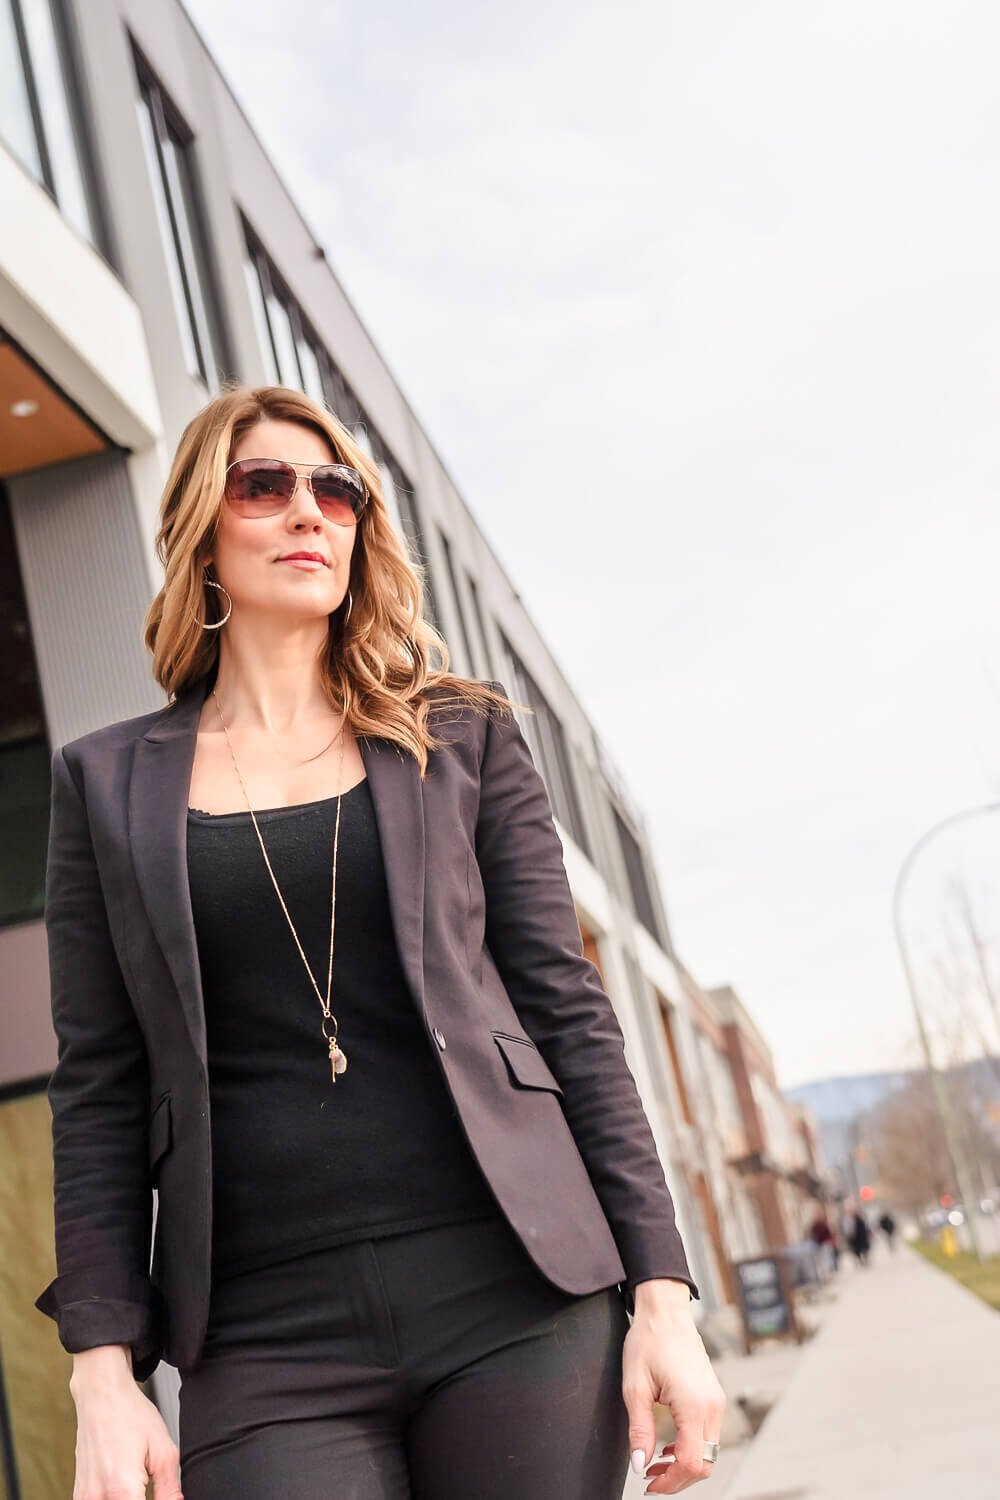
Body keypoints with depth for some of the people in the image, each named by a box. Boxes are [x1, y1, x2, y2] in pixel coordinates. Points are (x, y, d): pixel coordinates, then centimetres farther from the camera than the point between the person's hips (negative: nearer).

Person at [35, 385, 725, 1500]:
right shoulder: (106, 783, 10)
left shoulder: (461, 738, 10)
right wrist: (105, 1373, -3)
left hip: (516, 1304, 1)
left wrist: (660, 1292, -1)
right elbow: (99, 1092, 6)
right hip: (269, 1346, 0)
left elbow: (567, 1012, 6)